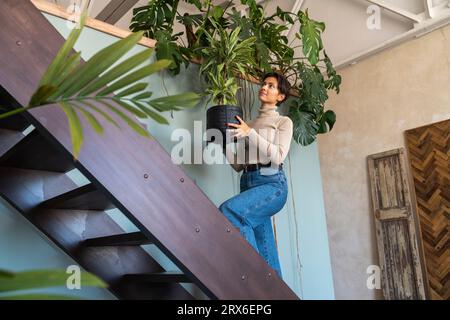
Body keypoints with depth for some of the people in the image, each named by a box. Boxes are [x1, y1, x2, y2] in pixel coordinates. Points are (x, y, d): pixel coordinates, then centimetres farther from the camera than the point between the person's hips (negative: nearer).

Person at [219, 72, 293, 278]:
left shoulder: (283, 122, 11)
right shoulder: (248, 125, 22)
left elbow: (278, 156, -7)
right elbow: (238, 165, 16)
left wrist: (250, 133, -11)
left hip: (272, 183, -5)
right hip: (248, 184, 5)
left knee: (229, 210, -31)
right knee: (266, 255, 0)